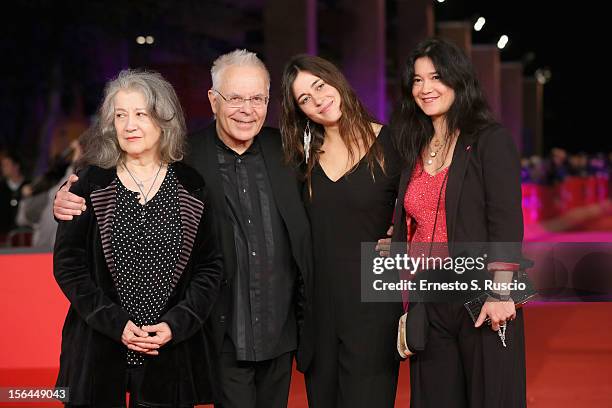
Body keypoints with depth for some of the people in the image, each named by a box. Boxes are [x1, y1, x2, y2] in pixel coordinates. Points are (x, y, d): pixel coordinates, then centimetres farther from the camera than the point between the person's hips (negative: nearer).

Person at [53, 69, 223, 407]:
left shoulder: (190, 187, 2)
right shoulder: (91, 184, 0)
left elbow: (210, 266, 4)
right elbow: (67, 263, -2)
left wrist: (177, 324, -9)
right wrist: (115, 324, -11)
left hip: (172, 350, 1)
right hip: (100, 350, 0)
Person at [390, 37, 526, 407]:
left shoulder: (492, 142, -3)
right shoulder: (415, 151, 14)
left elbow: (506, 222, -11)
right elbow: (406, 232, 15)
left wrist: (500, 294, -19)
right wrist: (406, 310, 13)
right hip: (428, 307, 5)